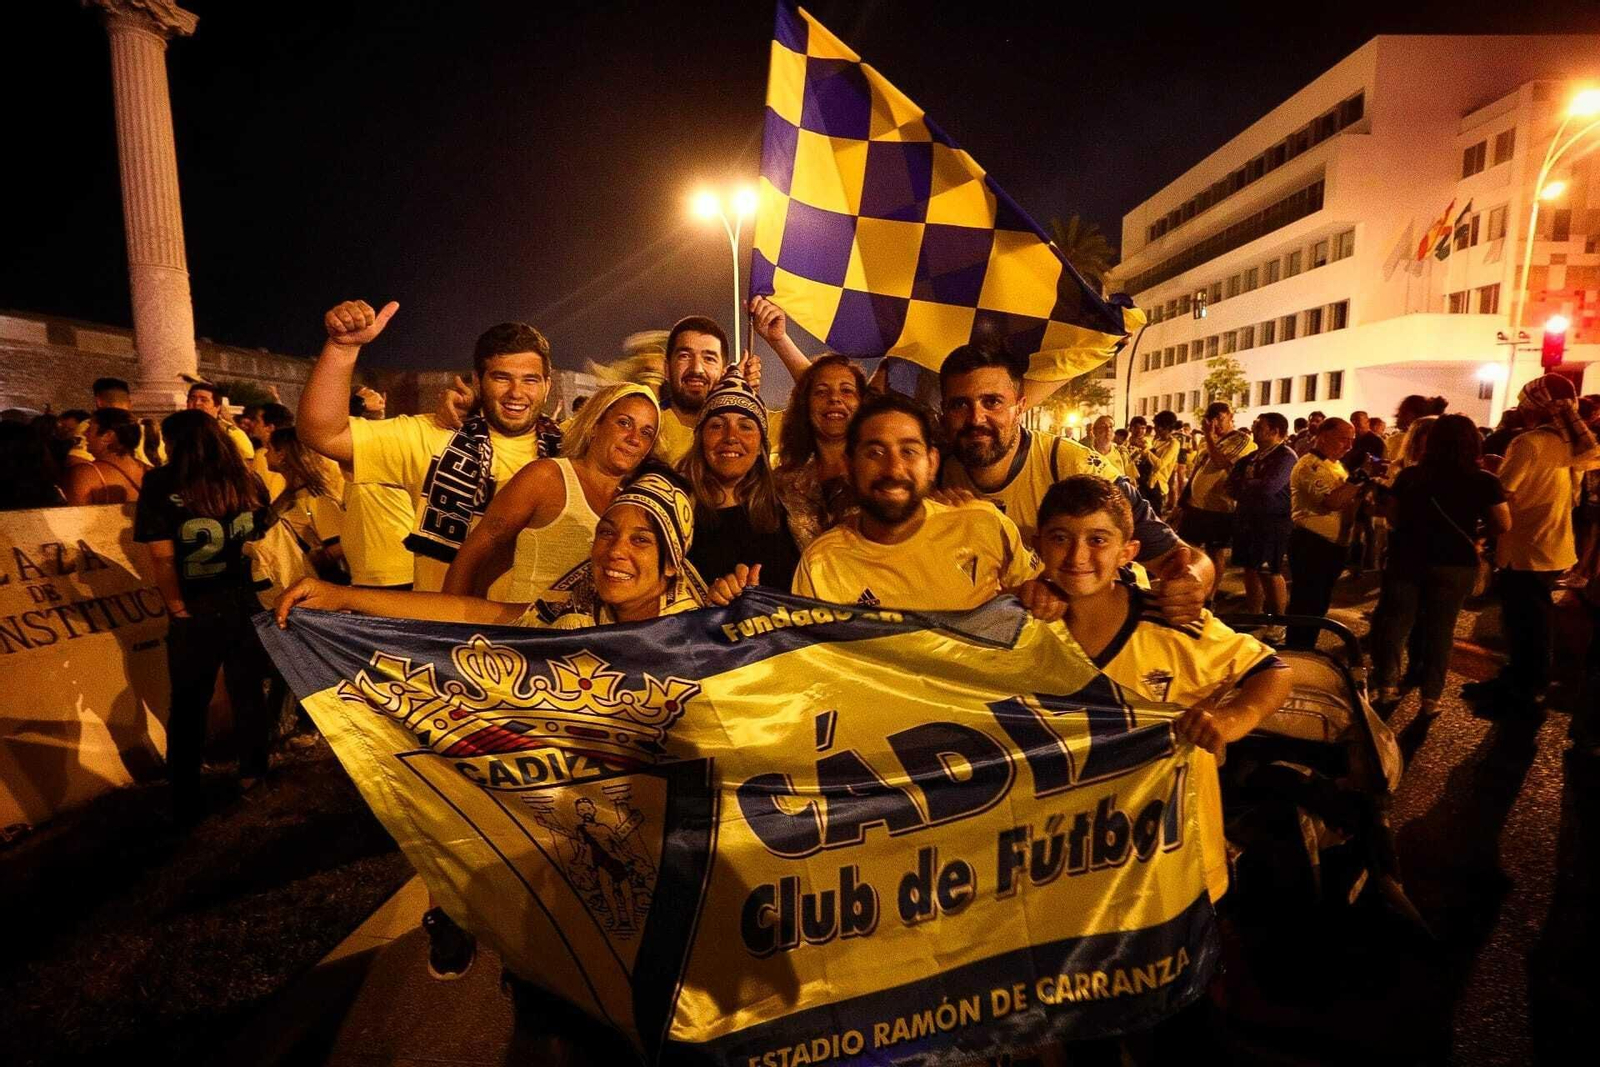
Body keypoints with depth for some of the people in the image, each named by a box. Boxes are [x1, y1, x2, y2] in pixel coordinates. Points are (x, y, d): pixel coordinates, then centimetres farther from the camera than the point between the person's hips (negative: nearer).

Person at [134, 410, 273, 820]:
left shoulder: (162, 483, -9)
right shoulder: (246, 480, 2)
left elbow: (163, 558, -13)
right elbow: (263, 535, 3)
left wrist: (179, 610, -6)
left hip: (196, 610, -3)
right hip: (245, 601, 3)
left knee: (189, 704, 12)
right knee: (248, 692, 18)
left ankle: (185, 801, 22)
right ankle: (252, 773, 32)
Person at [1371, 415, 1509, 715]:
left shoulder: (1410, 475, -4)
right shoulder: (1484, 481, -10)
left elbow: (1392, 517, 3)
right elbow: (1503, 525, -7)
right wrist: (1472, 521, 10)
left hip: (1407, 559, 1)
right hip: (1454, 564, -1)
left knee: (1396, 621, 13)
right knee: (1440, 628, 10)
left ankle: (1387, 684, 18)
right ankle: (1430, 696, 14)